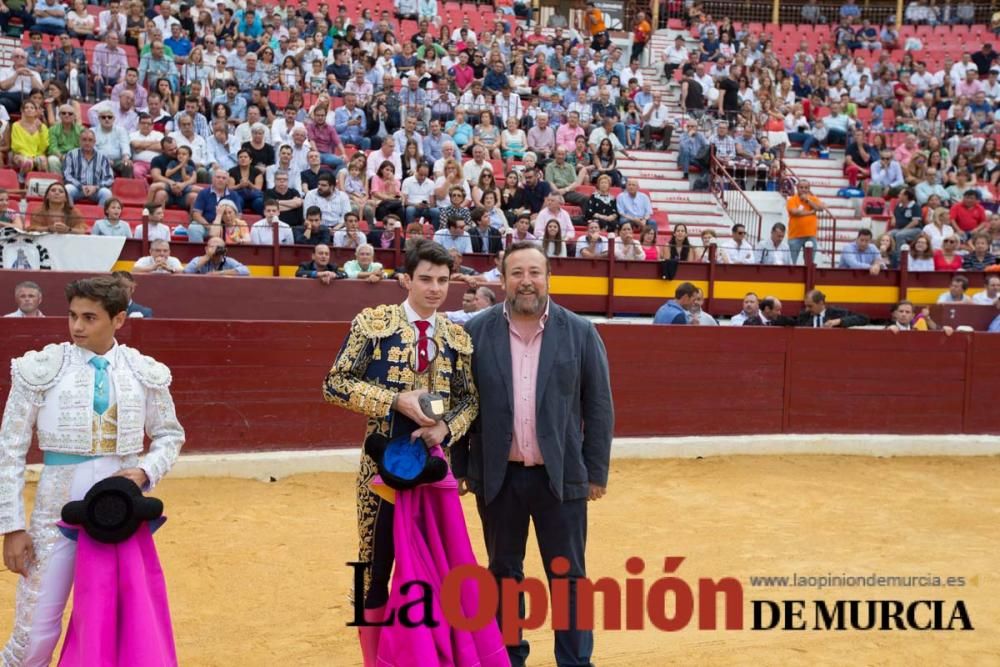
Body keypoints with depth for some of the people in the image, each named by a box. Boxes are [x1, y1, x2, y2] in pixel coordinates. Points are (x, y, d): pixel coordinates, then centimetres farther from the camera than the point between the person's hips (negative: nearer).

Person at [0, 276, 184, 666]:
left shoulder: (145, 373, 0)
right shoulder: (41, 369, -6)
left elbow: (170, 435, 13)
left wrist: (146, 471, -7)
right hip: (58, 509, -2)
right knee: (36, 633, 1)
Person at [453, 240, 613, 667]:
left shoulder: (580, 333, -2)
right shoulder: (476, 332, -2)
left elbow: (599, 407, 1)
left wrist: (597, 471, -1)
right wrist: (458, 467, 3)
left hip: (562, 476, -1)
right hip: (497, 476, 1)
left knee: (568, 575, 7)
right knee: (503, 572, 14)